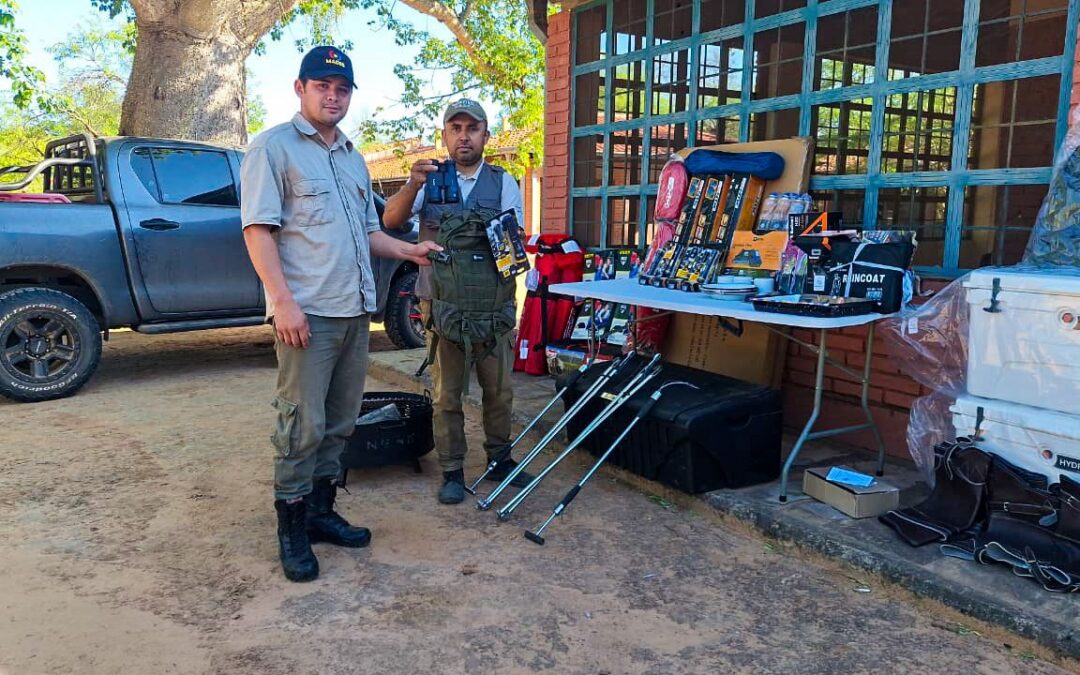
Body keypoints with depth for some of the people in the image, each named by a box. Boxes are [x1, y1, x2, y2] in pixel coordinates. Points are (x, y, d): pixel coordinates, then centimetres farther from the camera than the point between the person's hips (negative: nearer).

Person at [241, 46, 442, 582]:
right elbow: (258, 230, -10)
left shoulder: (353, 158, 21)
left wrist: (409, 251, 10)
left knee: (340, 422, 12)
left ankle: (320, 512, 25)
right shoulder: (274, 147, -2)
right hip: (306, 313, -7)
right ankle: (292, 529, 9)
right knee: (303, 425, -4)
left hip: (355, 311, 8)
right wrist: (283, 301, -19)